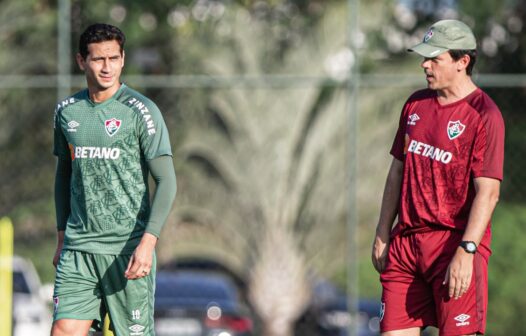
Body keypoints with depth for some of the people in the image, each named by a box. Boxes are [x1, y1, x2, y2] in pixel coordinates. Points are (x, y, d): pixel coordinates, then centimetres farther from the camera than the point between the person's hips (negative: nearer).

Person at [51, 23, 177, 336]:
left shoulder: (141, 111, -6)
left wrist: (148, 242, -19)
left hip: (129, 250, -4)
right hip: (78, 250, 4)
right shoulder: (66, 111, 9)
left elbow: (166, 181, -9)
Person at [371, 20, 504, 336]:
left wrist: (465, 253, -23)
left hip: (455, 243, -7)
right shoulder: (416, 105, 13)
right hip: (406, 240, 7)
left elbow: (488, 192, -16)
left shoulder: (484, 115, -10)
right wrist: (383, 235, 16)